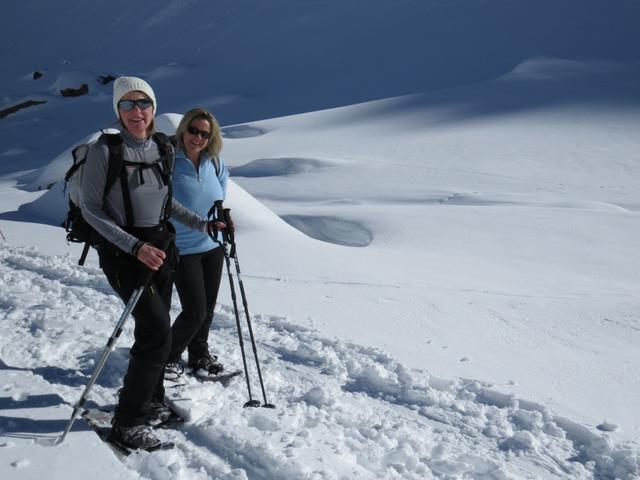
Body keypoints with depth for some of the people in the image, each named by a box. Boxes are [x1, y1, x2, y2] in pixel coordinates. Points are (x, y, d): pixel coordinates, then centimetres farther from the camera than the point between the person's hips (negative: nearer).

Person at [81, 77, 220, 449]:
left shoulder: (163, 149, 3)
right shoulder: (105, 150, -14)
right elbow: (90, 208, -14)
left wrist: (203, 224, 6)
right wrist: (134, 246, -22)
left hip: (161, 246, 6)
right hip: (123, 251, -6)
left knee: (156, 330, 13)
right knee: (157, 333, -13)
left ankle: (152, 402, 33)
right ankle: (128, 421, 1)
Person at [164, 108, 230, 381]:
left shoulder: (213, 162, -2)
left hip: (213, 245, 6)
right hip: (182, 249, -6)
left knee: (208, 308, 16)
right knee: (195, 312, -7)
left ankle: (199, 355, 38)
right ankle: (169, 356, 18)